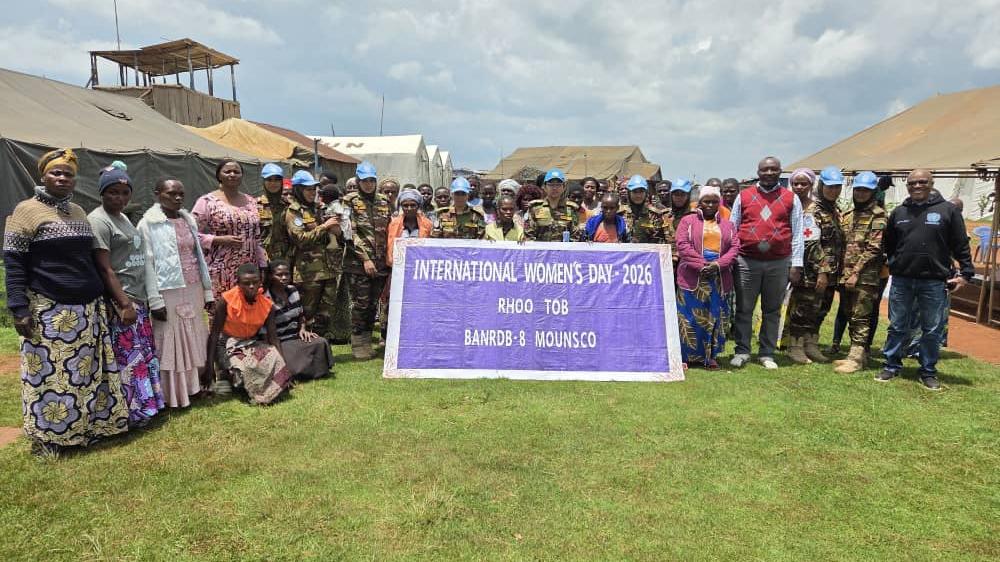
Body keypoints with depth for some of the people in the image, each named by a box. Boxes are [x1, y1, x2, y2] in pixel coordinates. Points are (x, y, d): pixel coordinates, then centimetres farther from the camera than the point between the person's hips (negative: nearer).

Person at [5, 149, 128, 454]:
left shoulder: (79, 212, 14)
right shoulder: (27, 210, -5)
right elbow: (13, 262, -8)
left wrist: (101, 296, 16)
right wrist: (19, 308, -16)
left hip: (87, 307, 6)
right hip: (49, 310, -6)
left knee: (87, 369, 10)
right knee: (50, 372, 0)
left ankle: (86, 426, 22)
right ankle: (46, 437, 13)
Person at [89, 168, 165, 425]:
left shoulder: (123, 218, 16)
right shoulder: (98, 221, -11)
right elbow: (105, 268, -17)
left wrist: (139, 300, 17)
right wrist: (124, 304, -21)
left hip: (138, 298, 9)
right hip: (120, 301, -9)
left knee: (144, 353, 13)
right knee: (129, 357, -5)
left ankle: (145, 405, 22)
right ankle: (133, 413, 5)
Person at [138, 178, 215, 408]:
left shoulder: (188, 220, 12)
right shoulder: (149, 224, -6)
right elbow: (147, 264, -9)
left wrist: (208, 291, 12)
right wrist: (155, 300, -14)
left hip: (193, 290, 6)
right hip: (169, 292, -6)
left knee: (195, 338, 10)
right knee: (171, 342, 1)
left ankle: (194, 385, 22)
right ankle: (173, 395, 11)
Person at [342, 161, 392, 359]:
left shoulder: (384, 201, 13)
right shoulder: (350, 201, -1)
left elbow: (391, 231, 16)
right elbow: (352, 233, -8)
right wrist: (365, 259, -14)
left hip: (381, 262, 5)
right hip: (359, 262, -4)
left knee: (374, 304, 10)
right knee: (360, 303, -4)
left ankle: (367, 341, 21)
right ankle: (358, 343, 7)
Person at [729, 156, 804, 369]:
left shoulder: (791, 199, 6)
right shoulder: (744, 196, 6)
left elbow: (797, 234, 5)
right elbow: (732, 228, 8)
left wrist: (796, 264, -1)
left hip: (779, 263, 1)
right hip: (746, 261, 0)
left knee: (772, 311, 9)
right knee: (744, 309, 4)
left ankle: (767, 354, 19)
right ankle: (741, 351, 15)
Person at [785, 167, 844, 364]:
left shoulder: (836, 210, 16)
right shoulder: (812, 211, -12)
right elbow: (811, 244, -19)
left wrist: (836, 271, 17)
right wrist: (821, 271, -21)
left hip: (830, 274, 9)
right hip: (813, 274, -9)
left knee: (820, 310, 14)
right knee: (803, 310, -2)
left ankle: (811, 346, 24)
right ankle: (795, 348, 7)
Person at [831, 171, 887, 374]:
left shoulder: (878, 215, -5)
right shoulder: (849, 215, 17)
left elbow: (873, 248, -13)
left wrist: (856, 272, -17)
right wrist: (843, 272, 9)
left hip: (865, 276, -7)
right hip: (847, 275, 7)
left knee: (860, 318, -6)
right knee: (852, 317, 12)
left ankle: (856, 358, -2)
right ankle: (860, 354, 21)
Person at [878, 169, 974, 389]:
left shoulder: (948, 210, 1)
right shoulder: (899, 212, 9)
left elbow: (961, 245, 1)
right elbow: (888, 245, 16)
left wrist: (966, 273, -3)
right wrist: (891, 266, 9)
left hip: (934, 282, -2)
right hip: (901, 281, 2)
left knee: (932, 330, 7)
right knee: (897, 327, 9)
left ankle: (928, 372, 20)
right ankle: (892, 366, 20)